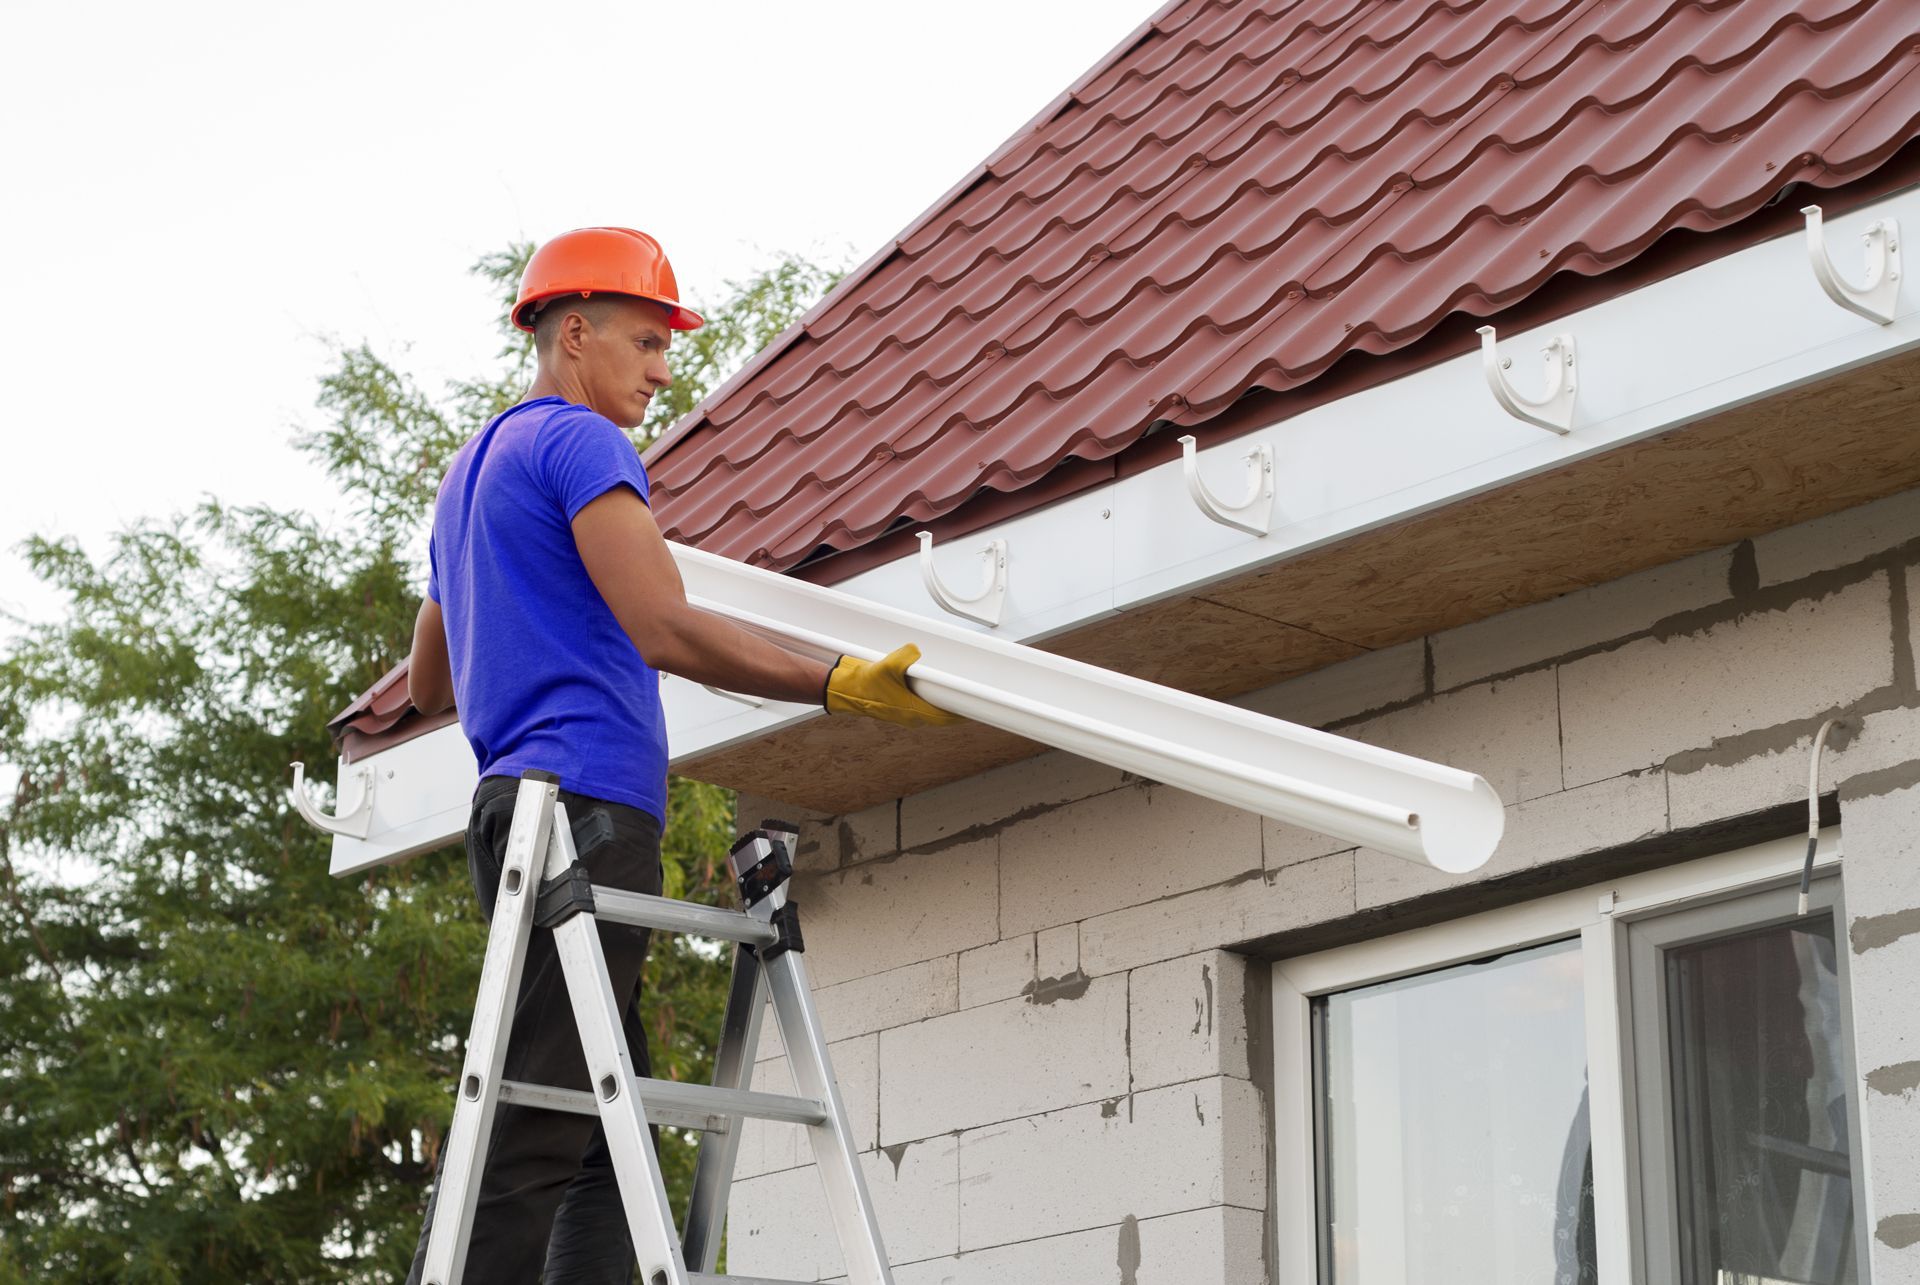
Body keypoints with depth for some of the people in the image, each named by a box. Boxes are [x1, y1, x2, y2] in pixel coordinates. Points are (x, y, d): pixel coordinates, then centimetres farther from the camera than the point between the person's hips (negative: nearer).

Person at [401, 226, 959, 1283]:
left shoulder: (469, 472, 27)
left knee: (604, 1132, 6)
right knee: (532, 1138, -15)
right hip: (587, 803, -10)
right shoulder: (578, 441, -3)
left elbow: (427, 686, 35)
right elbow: (666, 632, -16)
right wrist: (840, 686, -17)